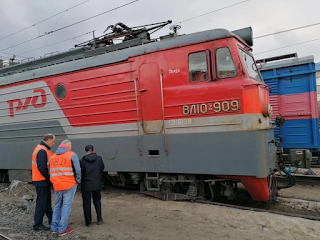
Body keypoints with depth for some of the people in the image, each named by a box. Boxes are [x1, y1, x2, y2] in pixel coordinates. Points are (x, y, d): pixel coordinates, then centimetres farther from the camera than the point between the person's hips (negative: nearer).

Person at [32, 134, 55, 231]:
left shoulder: (41, 149, 11)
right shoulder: (42, 151, -21)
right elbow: (42, 168, -26)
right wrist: (49, 177, -13)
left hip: (43, 180, 10)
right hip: (41, 180, -10)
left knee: (47, 201, 19)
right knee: (41, 202, -1)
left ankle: (51, 219, 32)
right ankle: (38, 225, 9)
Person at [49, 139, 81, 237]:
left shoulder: (52, 157, 11)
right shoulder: (72, 155, -8)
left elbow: (51, 171, 14)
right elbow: (77, 170, -11)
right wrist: (78, 181, 3)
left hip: (56, 185, 6)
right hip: (69, 185, -6)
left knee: (57, 206, 19)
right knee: (66, 206, 2)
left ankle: (54, 227, 23)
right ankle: (62, 229, 5)